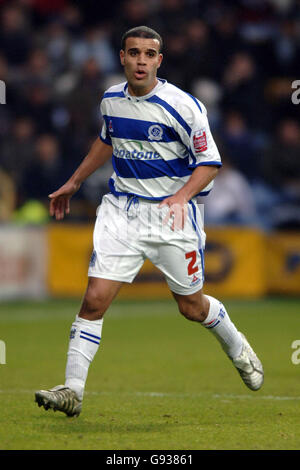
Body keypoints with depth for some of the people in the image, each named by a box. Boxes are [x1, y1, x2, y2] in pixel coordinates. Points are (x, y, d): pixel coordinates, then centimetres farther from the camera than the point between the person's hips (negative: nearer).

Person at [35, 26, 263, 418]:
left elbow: (210, 162, -10)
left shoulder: (182, 106, -15)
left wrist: (182, 195, -27)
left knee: (191, 306, 9)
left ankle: (236, 346, 41)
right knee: (95, 298, -12)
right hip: (121, 209, 3)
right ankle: (72, 391, -8)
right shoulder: (111, 99, 2)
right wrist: (74, 182, 26)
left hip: (172, 213, -3)